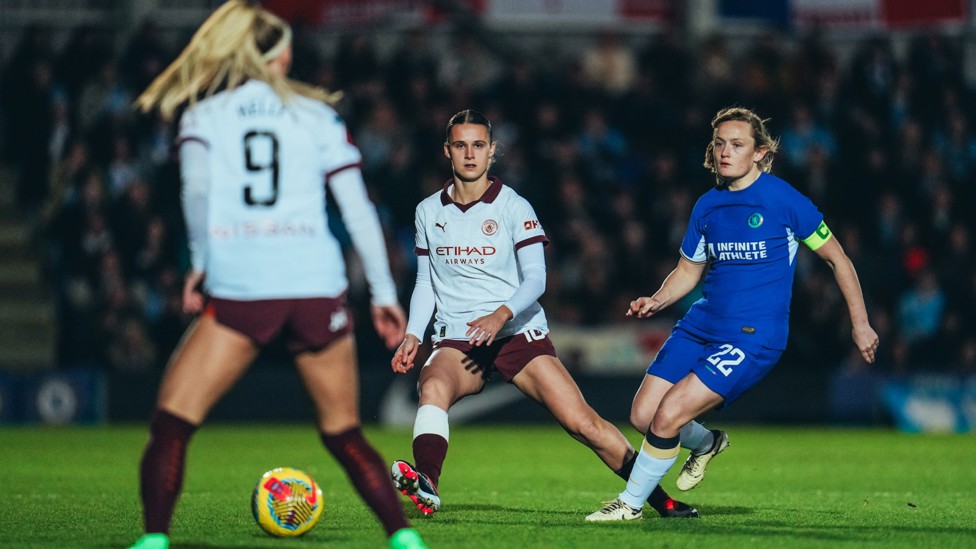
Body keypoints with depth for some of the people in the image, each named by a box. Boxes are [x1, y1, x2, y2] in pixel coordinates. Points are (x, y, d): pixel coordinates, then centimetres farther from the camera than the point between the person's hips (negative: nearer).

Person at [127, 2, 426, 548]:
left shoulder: (203, 114, 11)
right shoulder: (316, 114, 14)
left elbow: (196, 189, -8)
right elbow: (359, 207, 9)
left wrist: (201, 262, 3)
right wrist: (384, 293, 12)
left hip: (238, 291, -2)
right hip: (317, 285, 2)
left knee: (172, 422, 4)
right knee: (345, 435, 14)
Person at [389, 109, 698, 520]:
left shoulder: (513, 207, 0)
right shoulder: (428, 211, 10)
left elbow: (535, 278, -8)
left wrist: (501, 315, -26)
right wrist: (412, 335, 4)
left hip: (519, 332, -1)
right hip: (456, 340, 1)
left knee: (581, 422, -11)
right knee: (433, 387, -34)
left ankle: (657, 497, 4)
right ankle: (425, 487, -53)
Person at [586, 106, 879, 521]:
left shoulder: (783, 199, -9)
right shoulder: (707, 206, 8)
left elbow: (837, 258, 0)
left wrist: (859, 323, 0)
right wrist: (656, 301, 0)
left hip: (754, 337, -6)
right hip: (700, 327, 6)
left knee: (669, 414, -18)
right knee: (643, 414, -2)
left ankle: (630, 503, 2)